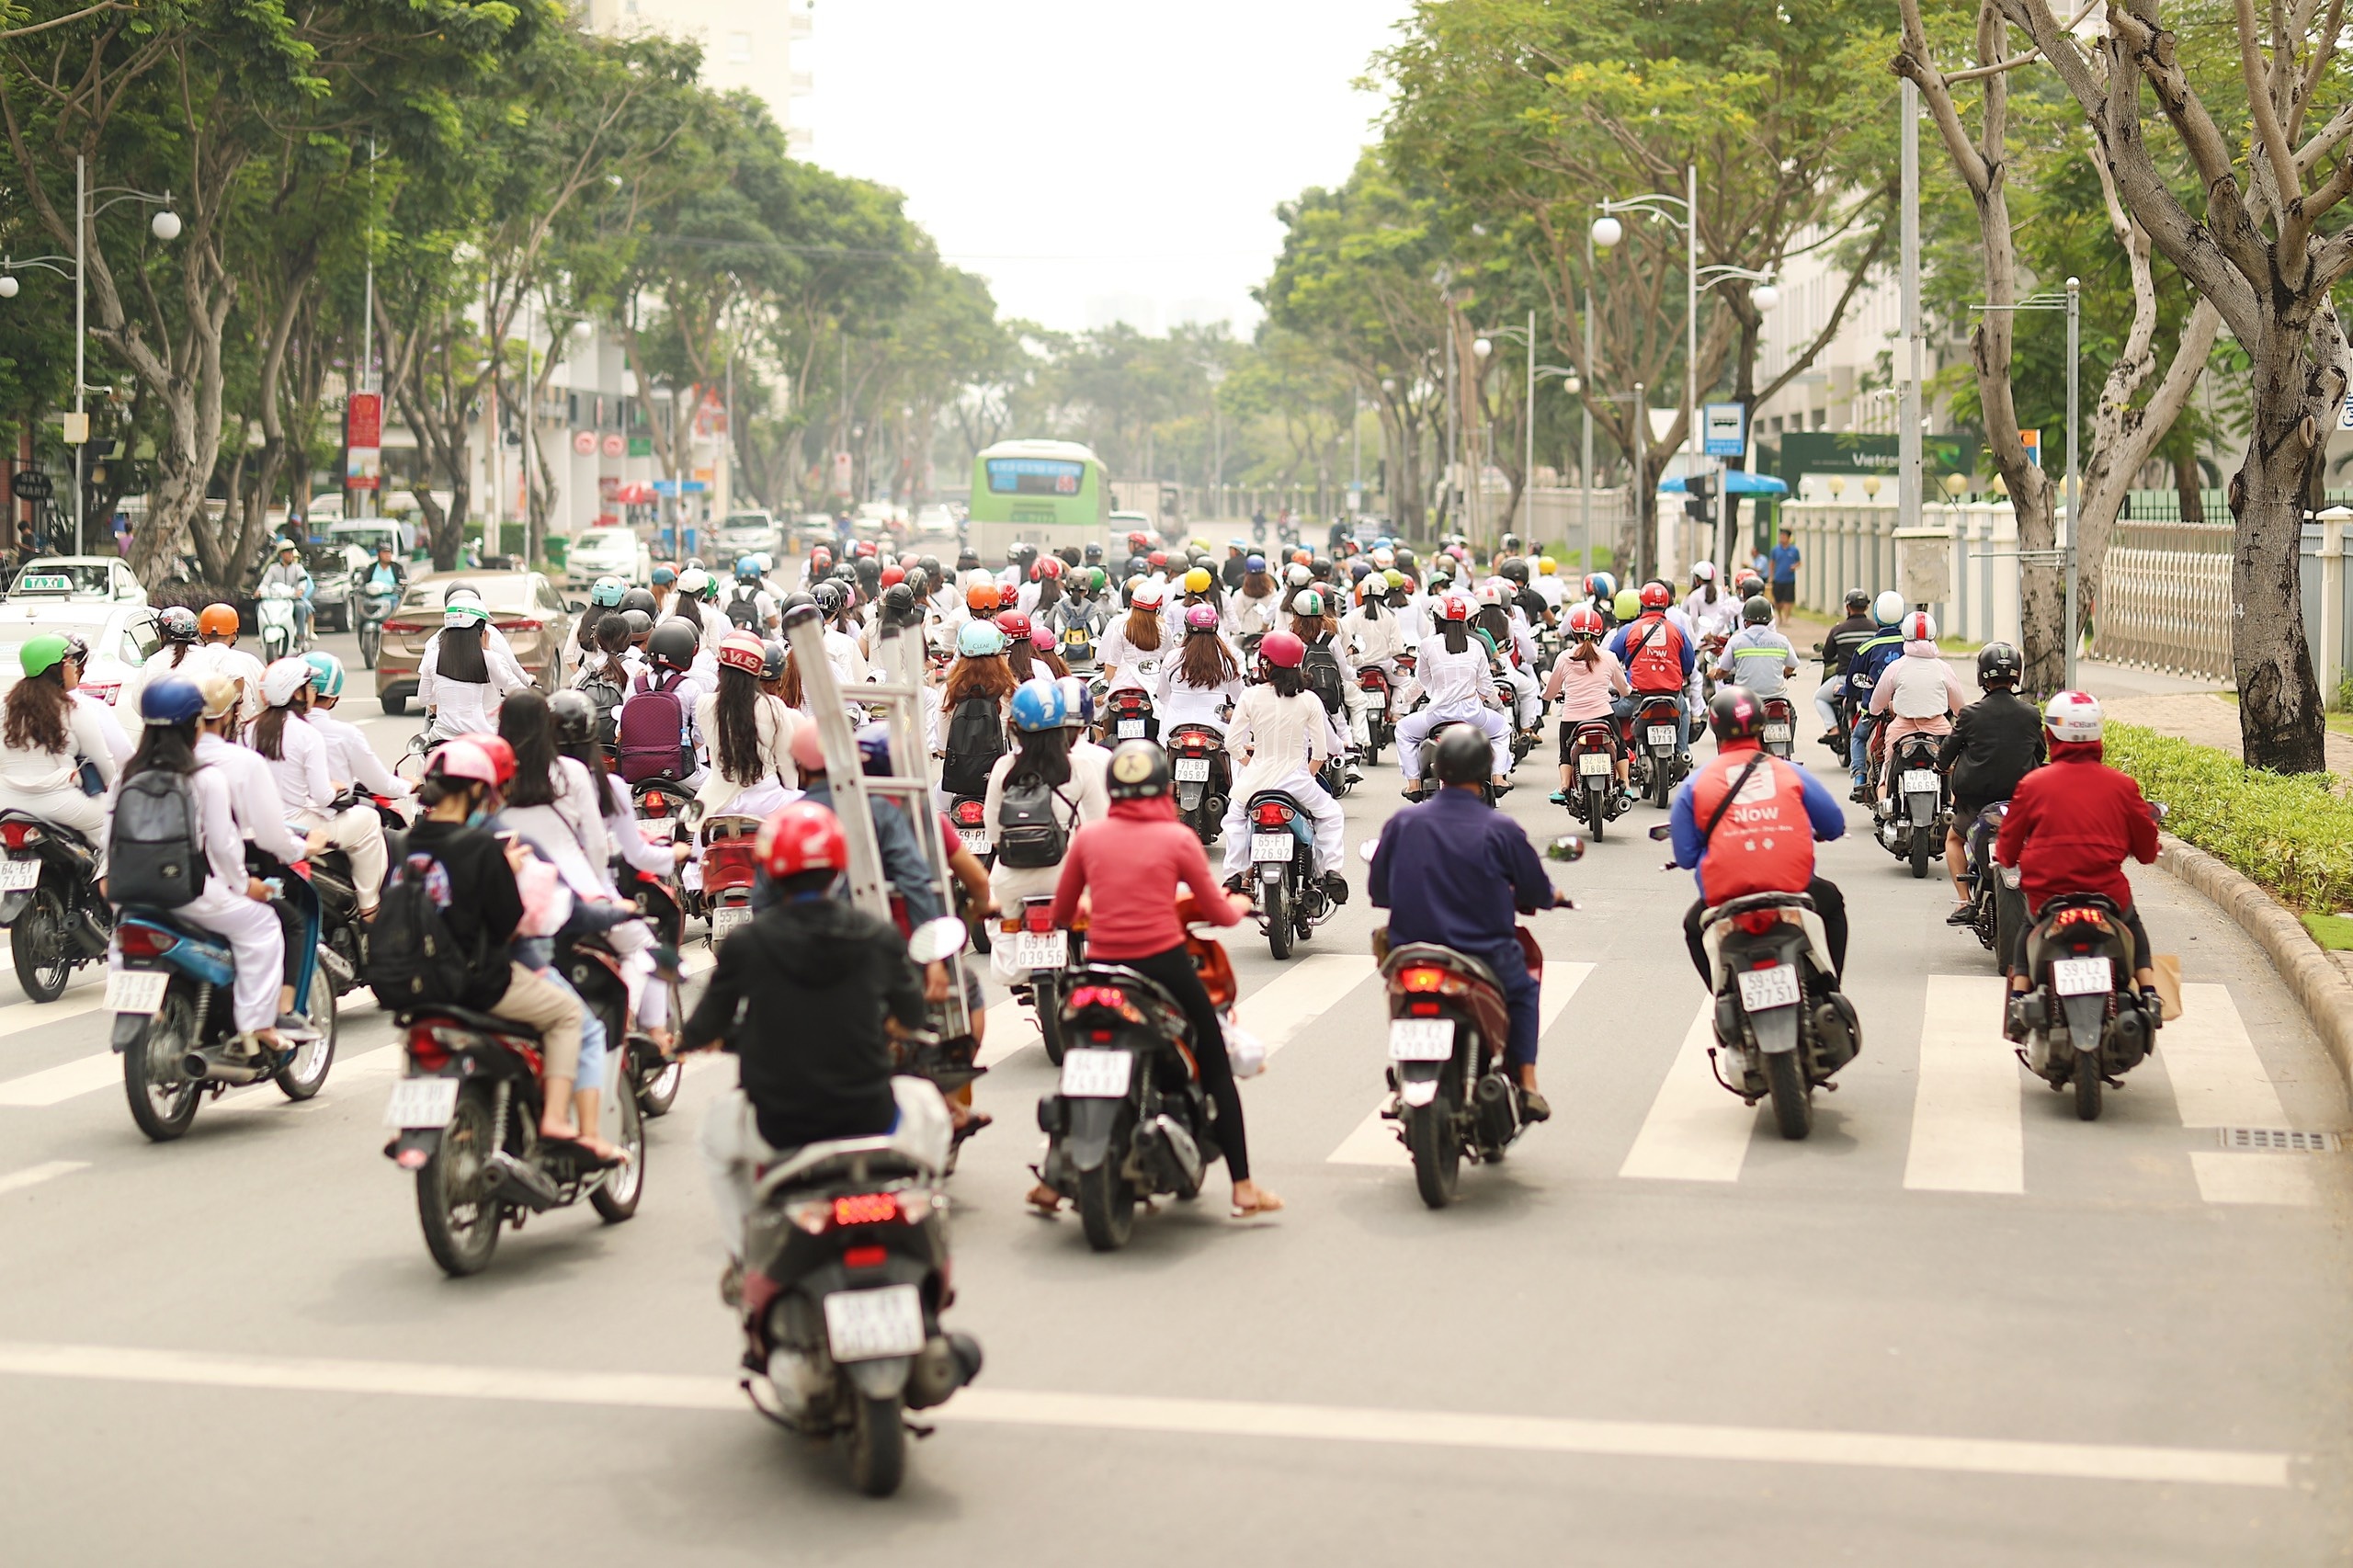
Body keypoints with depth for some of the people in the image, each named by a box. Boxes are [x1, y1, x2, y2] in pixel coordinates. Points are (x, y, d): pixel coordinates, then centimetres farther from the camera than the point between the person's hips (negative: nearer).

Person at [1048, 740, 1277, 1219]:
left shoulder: (1088, 837, 2)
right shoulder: (1177, 837, -5)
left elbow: (1061, 913, 9)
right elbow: (1216, 911, 0)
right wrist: (1238, 907, 23)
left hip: (1102, 965, 3)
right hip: (1163, 962, -2)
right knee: (1216, 1069, 10)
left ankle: (1052, 1181, 20)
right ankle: (1243, 1188, 9)